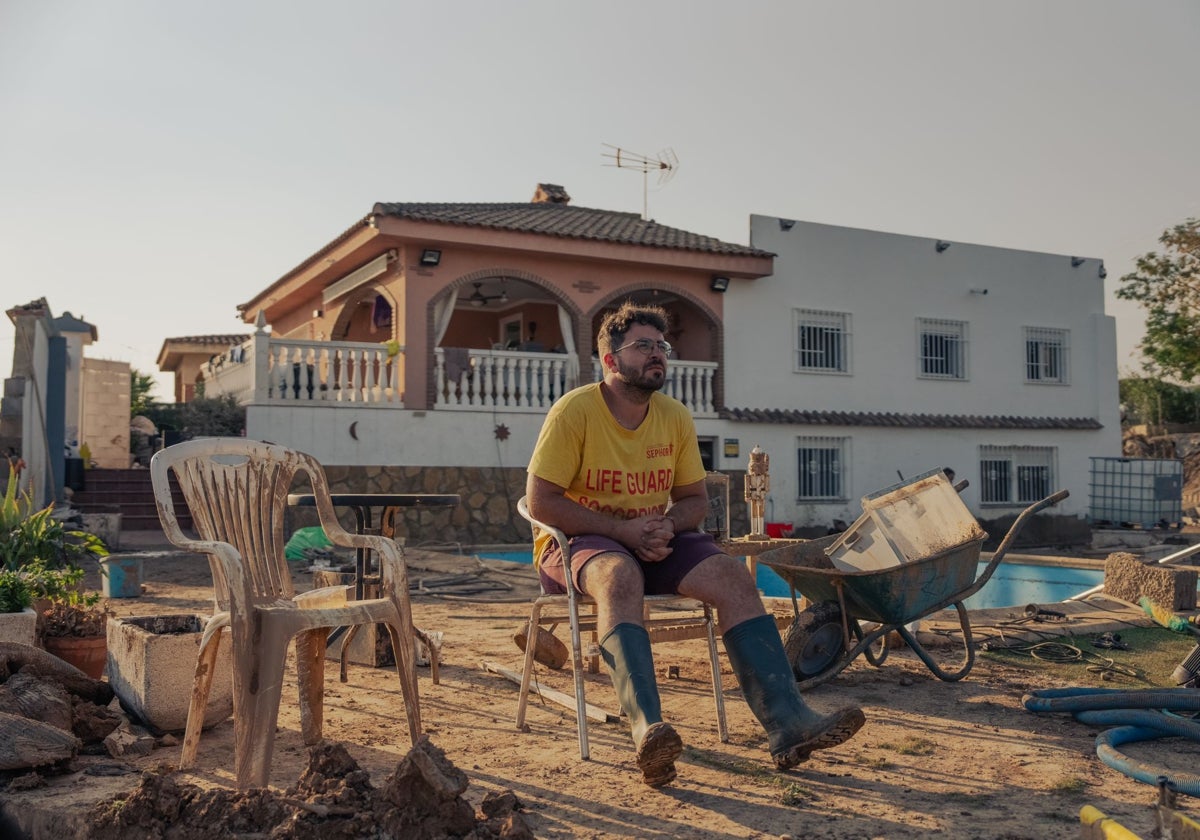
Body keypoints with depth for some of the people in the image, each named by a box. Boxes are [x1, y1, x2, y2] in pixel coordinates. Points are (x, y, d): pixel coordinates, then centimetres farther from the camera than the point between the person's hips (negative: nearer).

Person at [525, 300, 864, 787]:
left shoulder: (675, 417, 5)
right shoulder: (574, 411, -11)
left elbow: (694, 500, 12)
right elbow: (540, 501, -14)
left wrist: (667, 526, -13)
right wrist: (623, 530, -21)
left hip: (653, 542, 5)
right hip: (579, 541, -5)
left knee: (731, 575, -20)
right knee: (618, 575, -39)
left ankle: (787, 722, -27)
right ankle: (648, 729, -54)